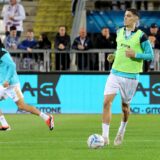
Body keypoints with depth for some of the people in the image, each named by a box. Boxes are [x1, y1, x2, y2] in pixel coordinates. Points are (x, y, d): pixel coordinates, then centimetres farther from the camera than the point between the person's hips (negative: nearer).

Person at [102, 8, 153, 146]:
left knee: (125, 106, 10)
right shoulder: (119, 32, 8)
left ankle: (122, 131, 38)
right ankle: (105, 136, -11)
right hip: (115, 72, 4)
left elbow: (150, 55, -6)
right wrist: (114, 56, 6)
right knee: (107, 102, -12)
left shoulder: (141, 36, -8)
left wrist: (135, 55, -19)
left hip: (130, 76, -4)